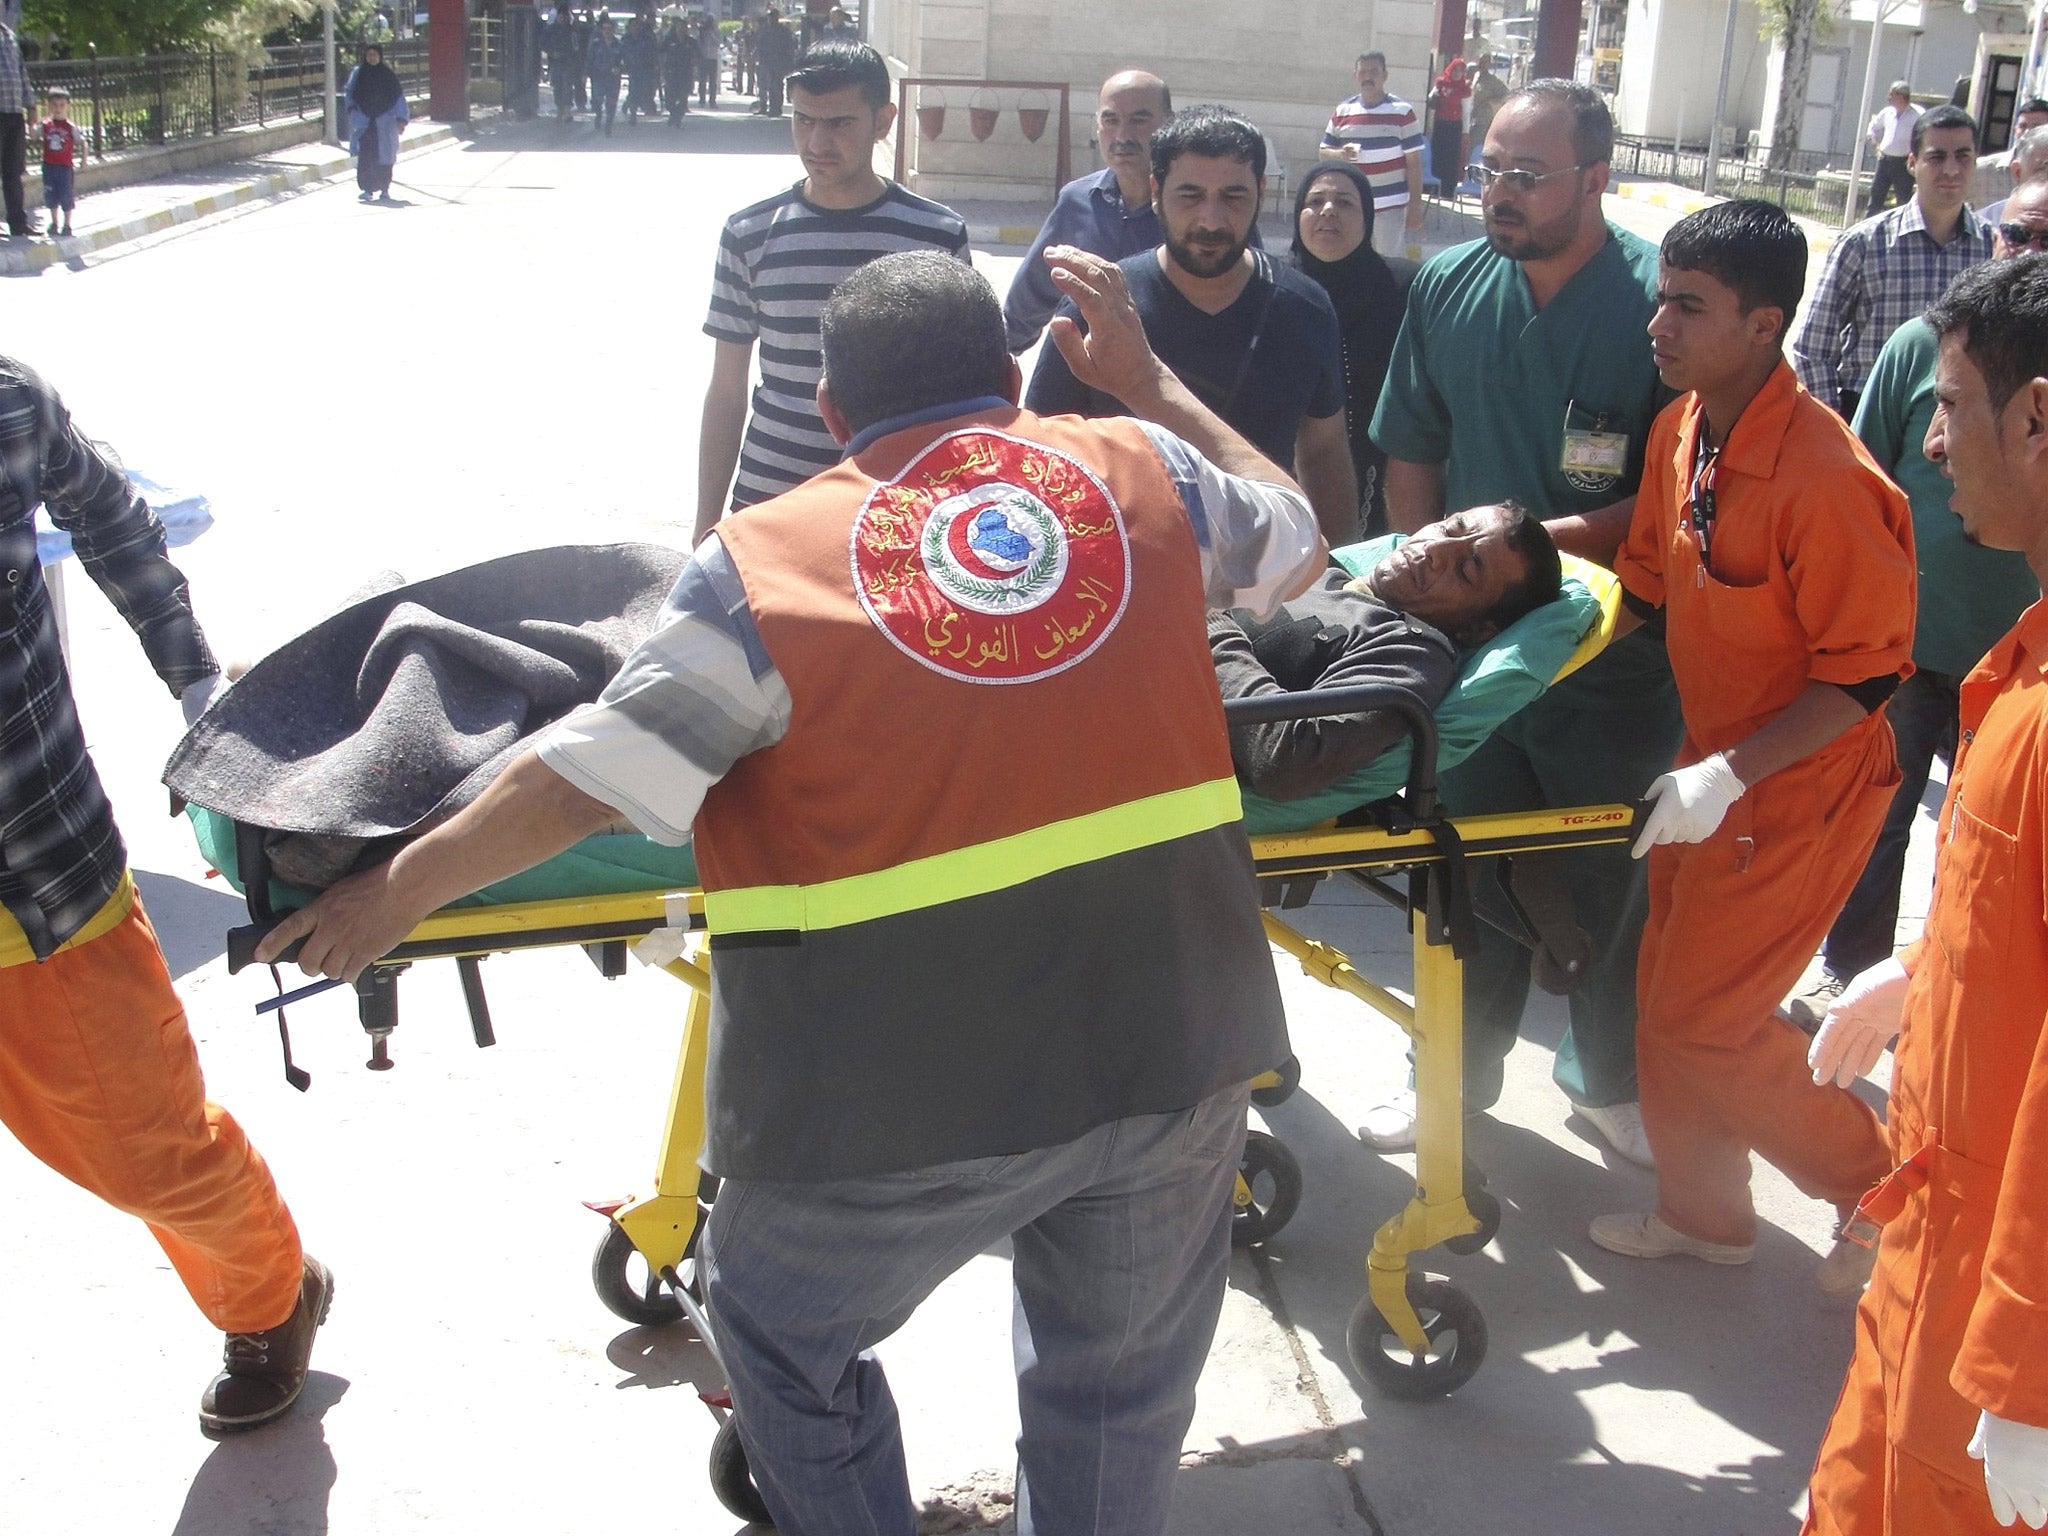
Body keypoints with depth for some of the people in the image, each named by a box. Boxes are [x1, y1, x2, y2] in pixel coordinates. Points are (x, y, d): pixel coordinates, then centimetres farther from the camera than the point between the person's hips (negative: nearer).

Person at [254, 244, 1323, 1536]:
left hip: (908, 1085, -3)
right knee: (1126, 1388, 25)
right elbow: (1296, 543, 21)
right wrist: (1148, 382, 29)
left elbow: (581, 784, -6)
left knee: (789, 1338, 26)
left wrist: (398, 890, 8)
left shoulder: (765, 562, -6)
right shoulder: (1142, 471, 2)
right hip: (1169, 1043, 3)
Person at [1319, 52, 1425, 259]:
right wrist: (1340, 154, -12)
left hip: (1390, 206, -4)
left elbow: (1413, 162, -3)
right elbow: (1323, 150, 13)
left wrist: (1415, 205, -8)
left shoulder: (1402, 112, -3)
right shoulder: (1342, 111, 7)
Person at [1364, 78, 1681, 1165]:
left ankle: (1608, 1079, 34)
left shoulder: (1660, 303, -14)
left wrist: (1557, 538, -23)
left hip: (1613, 659, -3)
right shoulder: (1449, 287, 0)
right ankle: (1463, 1068, 34)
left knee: (1610, 878, 12)